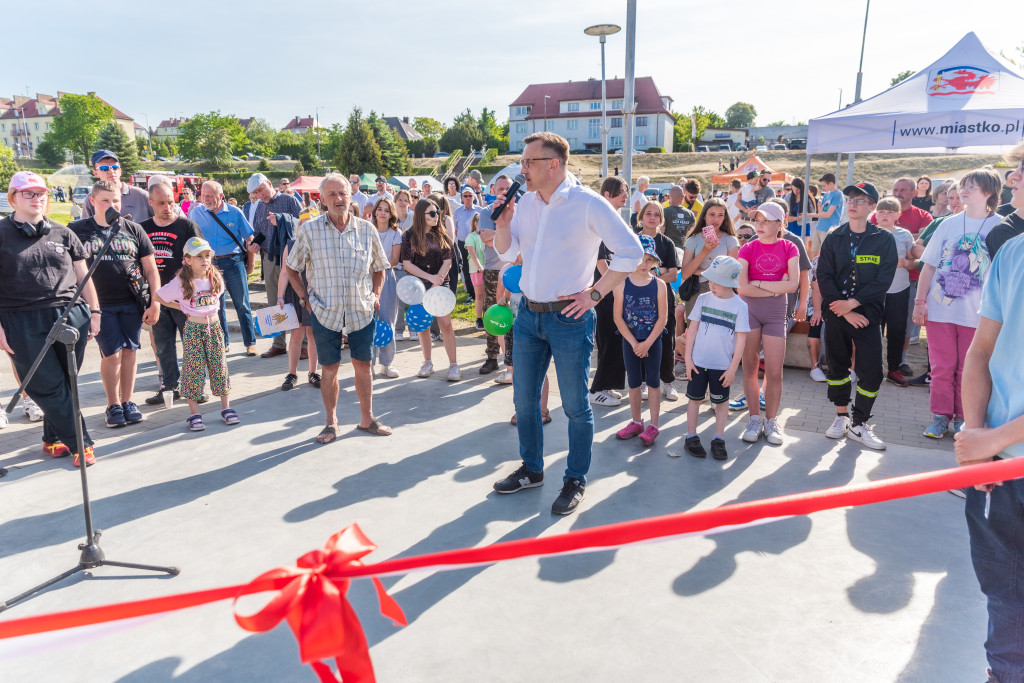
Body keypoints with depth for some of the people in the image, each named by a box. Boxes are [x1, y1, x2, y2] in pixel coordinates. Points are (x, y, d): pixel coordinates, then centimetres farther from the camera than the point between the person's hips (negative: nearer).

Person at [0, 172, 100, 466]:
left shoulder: (63, 234, 12)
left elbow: (83, 276, 16)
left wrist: (94, 311, 10)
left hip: (71, 317, 3)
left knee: (66, 384, 8)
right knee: (48, 387, -1)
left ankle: (54, 438, 26)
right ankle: (80, 443, 7)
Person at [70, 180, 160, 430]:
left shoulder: (133, 229, 6)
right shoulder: (77, 230, 3)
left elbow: (151, 269, 6)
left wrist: (154, 303, -1)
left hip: (132, 303, 1)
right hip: (100, 304, -1)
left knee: (129, 352, 4)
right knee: (112, 353, -4)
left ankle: (128, 402, 18)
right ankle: (113, 406, 13)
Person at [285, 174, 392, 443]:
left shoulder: (367, 229, 0)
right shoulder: (309, 230, -5)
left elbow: (379, 267, 14)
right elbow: (291, 268, 5)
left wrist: (375, 295, 3)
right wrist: (305, 298, -2)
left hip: (362, 311, 2)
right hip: (325, 312, -1)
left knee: (363, 365, 9)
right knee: (330, 369, 6)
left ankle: (367, 419, 24)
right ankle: (331, 423, 21)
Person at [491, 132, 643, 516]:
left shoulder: (587, 204, -12)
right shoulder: (525, 201, 7)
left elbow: (630, 251, -12)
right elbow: (507, 252, 13)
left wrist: (595, 294, -13)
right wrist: (503, 223, -5)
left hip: (569, 316, -6)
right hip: (528, 314, 7)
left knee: (575, 406, 5)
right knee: (524, 399, 15)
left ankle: (576, 480, 22)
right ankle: (531, 469, 34)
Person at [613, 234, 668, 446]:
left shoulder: (659, 285, -6)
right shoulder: (622, 284, -5)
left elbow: (662, 318, -7)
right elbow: (618, 318, -6)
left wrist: (647, 343, -13)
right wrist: (633, 342, -10)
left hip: (653, 341, -1)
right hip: (630, 341, 1)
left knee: (653, 382, 4)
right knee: (634, 383, 11)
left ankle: (653, 425, 12)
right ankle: (636, 422, 23)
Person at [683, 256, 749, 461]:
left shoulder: (739, 306, -6)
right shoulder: (703, 299, -2)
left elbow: (741, 339, -5)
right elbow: (692, 329, 1)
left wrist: (733, 368, -6)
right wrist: (688, 358, -2)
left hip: (722, 366, -1)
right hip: (698, 362, 1)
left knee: (721, 402, 9)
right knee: (695, 398, 8)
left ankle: (718, 440, 22)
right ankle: (691, 437, 20)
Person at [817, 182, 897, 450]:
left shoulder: (884, 240, 1)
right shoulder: (834, 238, 6)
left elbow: (883, 280, -7)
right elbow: (823, 277, -2)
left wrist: (853, 302, -16)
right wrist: (845, 312, -12)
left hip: (867, 314, -2)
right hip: (836, 314, 2)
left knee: (871, 371, -5)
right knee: (837, 365, 10)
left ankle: (859, 424, 9)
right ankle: (841, 417, 25)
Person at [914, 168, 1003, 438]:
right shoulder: (949, 224, 4)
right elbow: (929, 265, 5)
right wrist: (920, 301, -2)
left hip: (976, 314, -1)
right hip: (939, 309, 1)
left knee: (967, 370, 7)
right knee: (942, 366, 7)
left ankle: (962, 418, 21)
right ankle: (941, 416, 18)